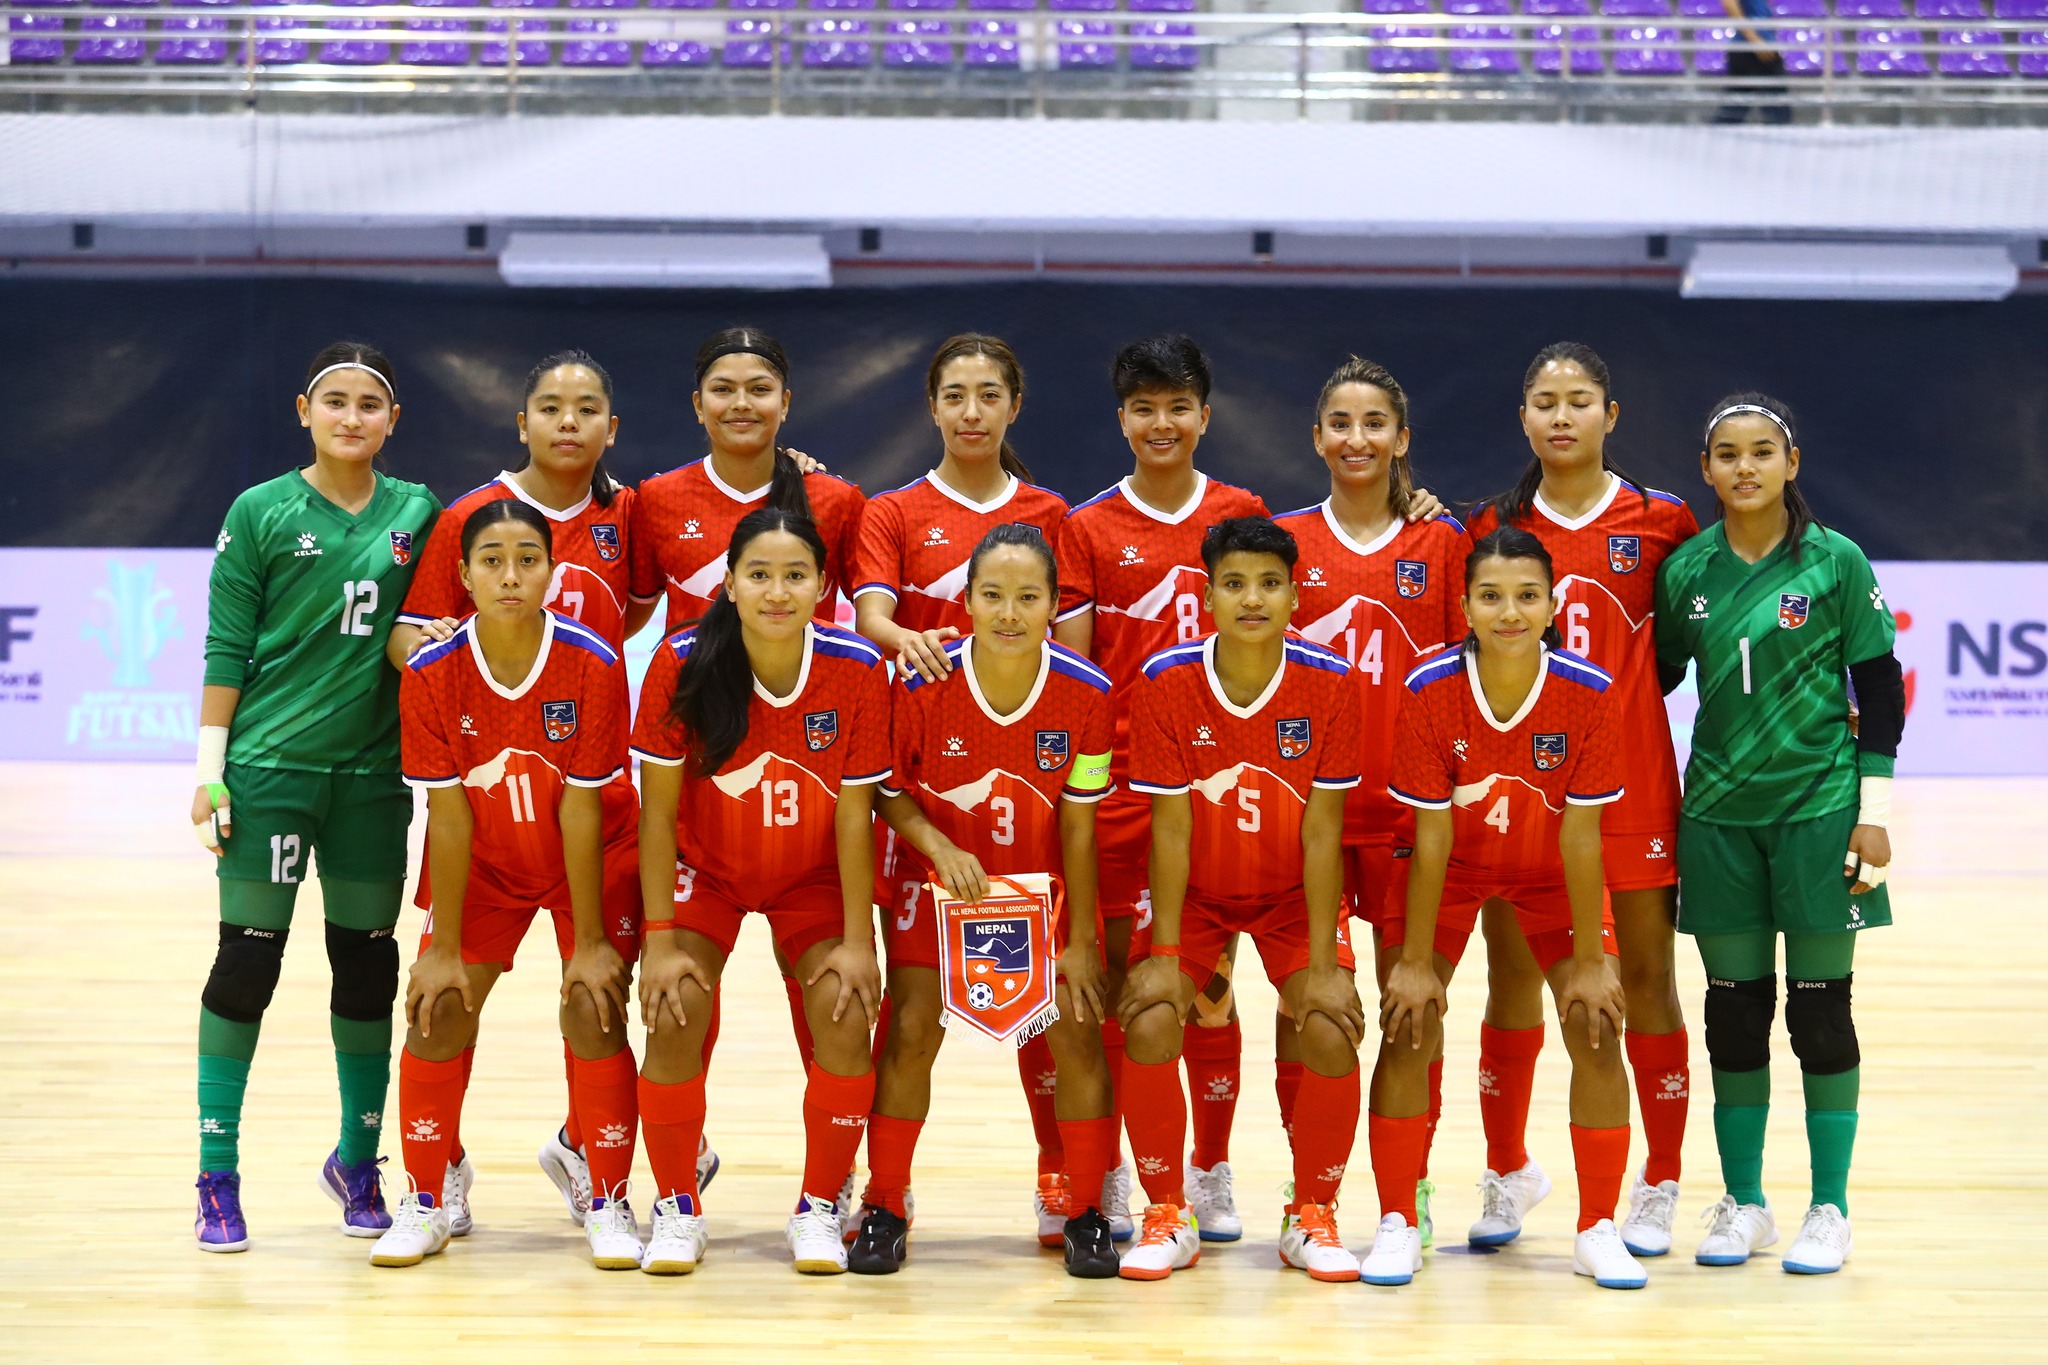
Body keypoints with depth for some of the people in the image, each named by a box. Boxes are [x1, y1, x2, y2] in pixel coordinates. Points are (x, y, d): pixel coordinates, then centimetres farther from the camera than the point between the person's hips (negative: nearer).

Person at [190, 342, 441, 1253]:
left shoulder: (418, 512, 7)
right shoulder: (261, 513, -1)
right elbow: (226, 649, -1)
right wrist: (209, 770, -6)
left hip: (373, 770, 3)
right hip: (269, 764, -3)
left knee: (367, 963, 9)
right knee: (247, 962, -1)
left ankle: (357, 1162, 24)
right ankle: (218, 1176, 7)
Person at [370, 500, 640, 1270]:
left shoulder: (593, 665, -24)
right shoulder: (431, 673, -19)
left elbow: (581, 809, -21)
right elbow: (448, 815, -15)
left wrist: (589, 941, -17)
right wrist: (445, 947, -13)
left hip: (589, 860, -2)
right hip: (483, 863, 2)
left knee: (592, 1012, -12)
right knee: (437, 1009, -6)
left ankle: (609, 1205, 4)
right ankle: (428, 1201, 11)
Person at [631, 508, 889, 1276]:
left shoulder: (856, 670, -20)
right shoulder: (683, 665, -22)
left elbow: (854, 816, -13)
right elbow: (658, 810, -16)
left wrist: (856, 939, -13)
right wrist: (661, 943, -18)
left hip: (814, 875, 1)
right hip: (704, 869, -1)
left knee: (845, 1015, -17)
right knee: (675, 1016, -19)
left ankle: (819, 1208, 4)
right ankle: (677, 1207, 2)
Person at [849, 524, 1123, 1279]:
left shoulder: (1086, 692, -20)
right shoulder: (923, 685, -22)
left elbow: (1078, 827, -12)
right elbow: (886, 789, -7)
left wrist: (1079, 942, -9)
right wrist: (939, 846, -25)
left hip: (1044, 883, 1)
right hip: (940, 876, -1)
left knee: (1078, 1029, -5)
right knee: (912, 1025, -10)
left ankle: (1086, 1214, 10)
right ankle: (884, 1208, 5)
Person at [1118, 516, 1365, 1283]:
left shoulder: (1329, 684, -17)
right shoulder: (1166, 681, -17)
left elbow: (1322, 831, -15)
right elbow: (1171, 828, -14)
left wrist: (1323, 963, -17)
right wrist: (1163, 954, -16)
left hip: (1295, 893, 0)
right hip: (1196, 893, 0)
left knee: (1331, 1035, -20)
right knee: (1148, 1027, -20)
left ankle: (1312, 1218, 4)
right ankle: (1167, 1218, 1)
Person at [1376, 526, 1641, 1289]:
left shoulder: (1586, 691, -24)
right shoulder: (1431, 689, -25)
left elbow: (1580, 834, -20)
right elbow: (1432, 834, -20)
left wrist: (1589, 959, -17)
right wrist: (1414, 961, -18)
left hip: (1550, 872, 1)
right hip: (1452, 868, 0)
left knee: (1596, 1028, -8)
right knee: (1408, 1027, -11)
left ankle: (1598, 1232, 5)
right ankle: (1397, 1227, 1)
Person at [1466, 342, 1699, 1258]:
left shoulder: (1659, 520, 1)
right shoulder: (1494, 527, 6)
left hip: (1630, 781, -1)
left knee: (1646, 980, 3)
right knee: (1512, 985, 7)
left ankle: (1659, 1187, 13)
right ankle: (1508, 1172, 23)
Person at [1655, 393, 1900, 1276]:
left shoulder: (1836, 563, -4)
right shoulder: (1685, 571, 3)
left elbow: (1880, 689, -2)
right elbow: (1658, 674, 15)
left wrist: (1875, 810, -6)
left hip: (1819, 806, -3)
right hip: (1718, 813, 3)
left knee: (1819, 1007, 1)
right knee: (1735, 1008, 7)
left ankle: (1830, 1209, 10)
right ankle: (1743, 1202, 17)